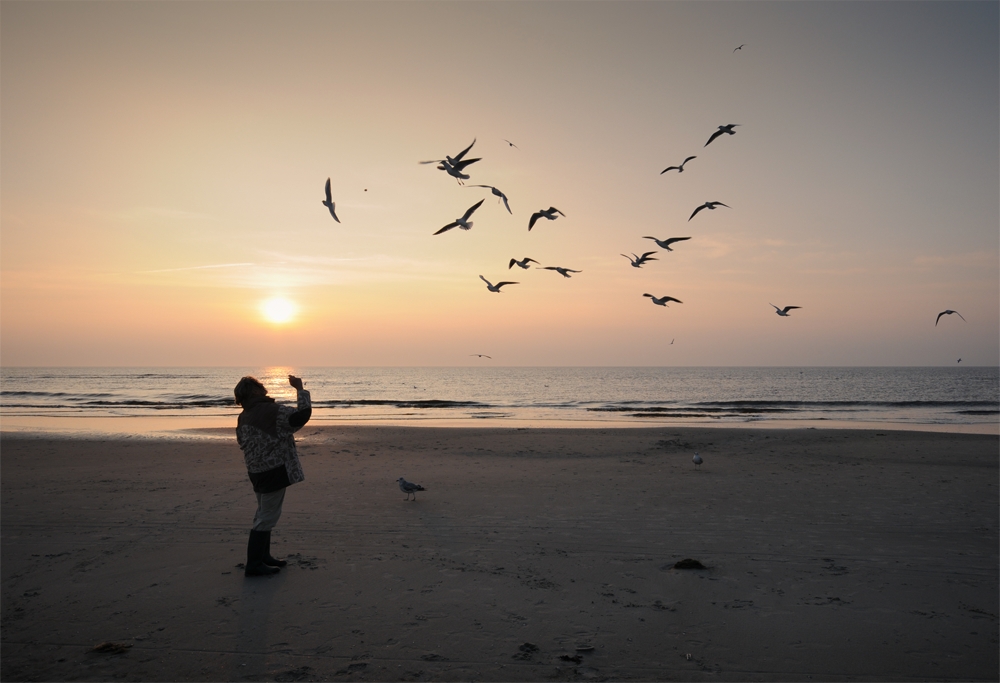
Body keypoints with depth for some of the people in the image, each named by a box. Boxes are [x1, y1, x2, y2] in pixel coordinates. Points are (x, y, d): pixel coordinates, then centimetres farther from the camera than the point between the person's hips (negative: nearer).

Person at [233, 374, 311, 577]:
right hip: (274, 471, -8)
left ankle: (263, 557, 29)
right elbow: (303, 414, -22)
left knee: (264, 514, 20)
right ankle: (254, 565, 2)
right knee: (266, 517, -2)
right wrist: (300, 389, -12)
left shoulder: (243, 418, 7)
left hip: (256, 472, 9)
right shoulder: (271, 410, -18)